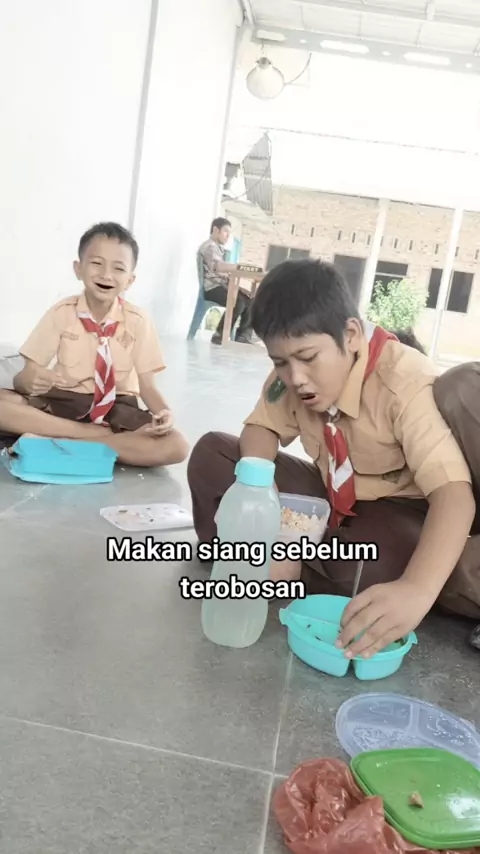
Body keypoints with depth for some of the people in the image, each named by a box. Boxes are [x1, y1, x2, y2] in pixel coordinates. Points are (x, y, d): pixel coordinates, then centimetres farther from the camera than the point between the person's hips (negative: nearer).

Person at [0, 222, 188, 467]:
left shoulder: (137, 321, -5)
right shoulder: (61, 313, -5)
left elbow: (147, 385, -4)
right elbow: (28, 373, -5)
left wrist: (163, 413, -26)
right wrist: (27, 381, -31)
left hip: (116, 409, 1)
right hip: (61, 402, 0)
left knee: (176, 446, -26)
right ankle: (94, 434, -22)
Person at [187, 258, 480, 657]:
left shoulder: (405, 381, -28)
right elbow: (262, 428, -4)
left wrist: (417, 590, -55)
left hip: (410, 516, -4)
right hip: (337, 507, 5)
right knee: (212, 454, -11)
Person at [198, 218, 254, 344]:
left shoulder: (219, 248, 25)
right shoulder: (209, 246, -6)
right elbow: (217, 266, -27)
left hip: (223, 285, 9)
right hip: (212, 287, -9)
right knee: (238, 302, -31)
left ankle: (243, 336, -2)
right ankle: (219, 336, -21)